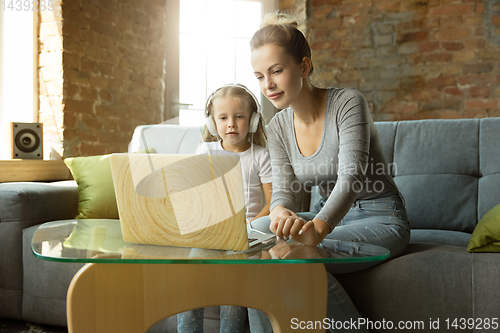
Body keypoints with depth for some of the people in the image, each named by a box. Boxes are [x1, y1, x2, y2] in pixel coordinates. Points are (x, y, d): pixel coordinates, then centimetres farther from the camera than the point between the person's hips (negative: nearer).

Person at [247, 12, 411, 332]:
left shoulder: (347, 102, -16)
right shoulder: (278, 128, 1)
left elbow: (351, 177, -29)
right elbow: (283, 190, -6)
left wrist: (317, 227, -46)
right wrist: (281, 211, -32)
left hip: (380, 218, -5)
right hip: (329, 216, 6)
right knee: (257, 230, -20)